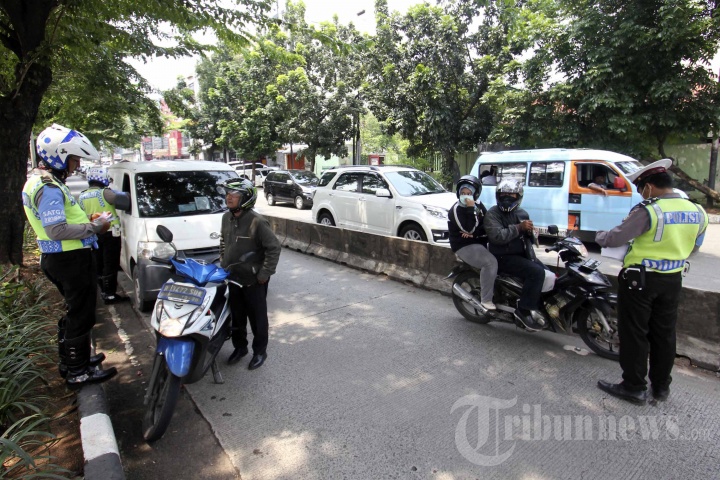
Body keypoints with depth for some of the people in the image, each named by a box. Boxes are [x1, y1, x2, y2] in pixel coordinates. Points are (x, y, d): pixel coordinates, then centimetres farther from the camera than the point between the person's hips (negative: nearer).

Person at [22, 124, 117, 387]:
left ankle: (69, 360, 37)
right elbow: (57, 230, -27)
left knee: (74, 311, 23)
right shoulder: (49, 188, -20)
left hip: (58, 257, 11)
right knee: (81, 315, 0)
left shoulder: (43, 181, 13)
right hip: (70, 259, -11)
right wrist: (94, 227, -18)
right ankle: (78, 372, 11)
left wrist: (87, 220, 10)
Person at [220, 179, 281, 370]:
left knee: (257, 318, 8)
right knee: (236, 316, 20)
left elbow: (274, 248, -19)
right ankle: (239, 347, 39)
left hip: (253, 280, -6)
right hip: (232, 278, 7)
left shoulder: (257, 222, -20)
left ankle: (260, 351, 26)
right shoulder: (227, 218, 2)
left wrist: (264, 274, -17)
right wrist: (223, 264, 14)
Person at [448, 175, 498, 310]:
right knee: (491, 262, -28)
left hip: (479, 244, 8)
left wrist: (475, 233, -13)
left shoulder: (479, 206, 11)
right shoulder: (456, 209, -9)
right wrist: (470, 209, -21)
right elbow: (469, 229, -20)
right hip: (464, 246, -7)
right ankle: (486, 299, -22)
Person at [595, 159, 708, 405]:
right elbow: (693, 246, 15)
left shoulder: (648, 211, -20)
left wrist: (599, 236, 5)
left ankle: (634, 387, 13)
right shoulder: (697, 212, 3)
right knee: (664, 333, 17)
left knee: (635, 333, 4)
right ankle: (661, 386, 30)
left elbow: (616, 238, -16)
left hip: (640, 279, -7)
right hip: (673, 280, 7)